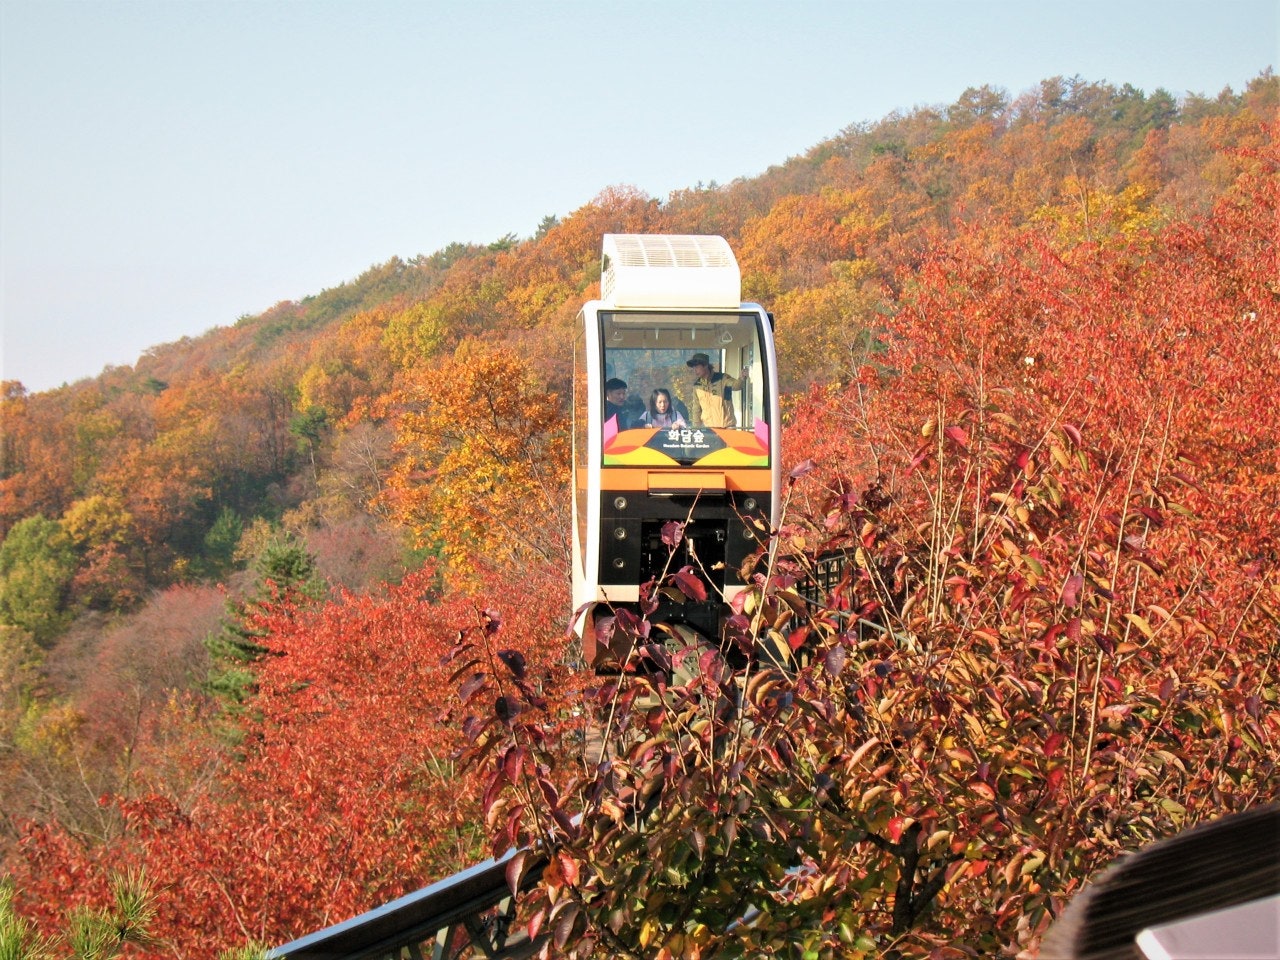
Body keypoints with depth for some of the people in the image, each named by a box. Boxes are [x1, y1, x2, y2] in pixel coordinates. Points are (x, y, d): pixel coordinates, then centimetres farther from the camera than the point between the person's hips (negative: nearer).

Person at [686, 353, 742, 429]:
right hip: (708, 428, 4)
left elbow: (736, 385, -24)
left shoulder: (722, 379, -7)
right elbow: (696, 409, 12)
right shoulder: (697, 386, 6)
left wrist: (742, 378, -45)